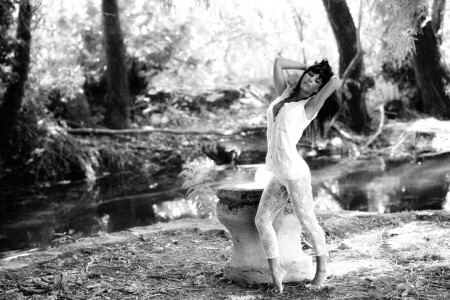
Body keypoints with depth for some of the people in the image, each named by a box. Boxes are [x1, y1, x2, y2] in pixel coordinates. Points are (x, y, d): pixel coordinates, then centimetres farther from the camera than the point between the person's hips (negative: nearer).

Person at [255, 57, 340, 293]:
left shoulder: (311, 106, -6)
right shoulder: (285, 94, 12)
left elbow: (336, 81, -19)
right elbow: (278, 62, 17)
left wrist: (326, 78, 2)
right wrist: (309, 67, 16)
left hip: (295, 173, -7)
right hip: (278, 176, 7)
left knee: (307, 222, 6)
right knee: (262, 220, 3)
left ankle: (322, 268, 25)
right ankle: (276, 269, 12)